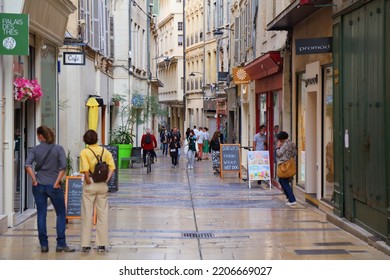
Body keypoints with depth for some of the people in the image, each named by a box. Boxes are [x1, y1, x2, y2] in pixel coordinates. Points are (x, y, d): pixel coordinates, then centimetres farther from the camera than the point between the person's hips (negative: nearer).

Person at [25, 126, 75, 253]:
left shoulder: (34, 150, 0)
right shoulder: (58, 149, -2)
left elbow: (28, 165, -13)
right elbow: (63, 166, -12)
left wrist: (34, 180, -8)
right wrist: (57, 182, -8)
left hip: (39, 186, 1)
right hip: (54, 186, -1)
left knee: (41, 215, 8)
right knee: (61, 215, 8)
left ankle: (44, 245, 8)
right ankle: (61, 244, 3)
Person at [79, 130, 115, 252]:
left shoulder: (84, 152, -8)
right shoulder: (104, 151, 4)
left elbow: (85, 170, -19)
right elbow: (112, 167, -3)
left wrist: (88, 181, -6)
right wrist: (107, 180, 0)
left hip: (90, 184, -3)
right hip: (102, 185, 3)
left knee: (87, 214, 5)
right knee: (103, 213, 9)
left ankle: (86, 244, 8)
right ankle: (102, 244, 11)